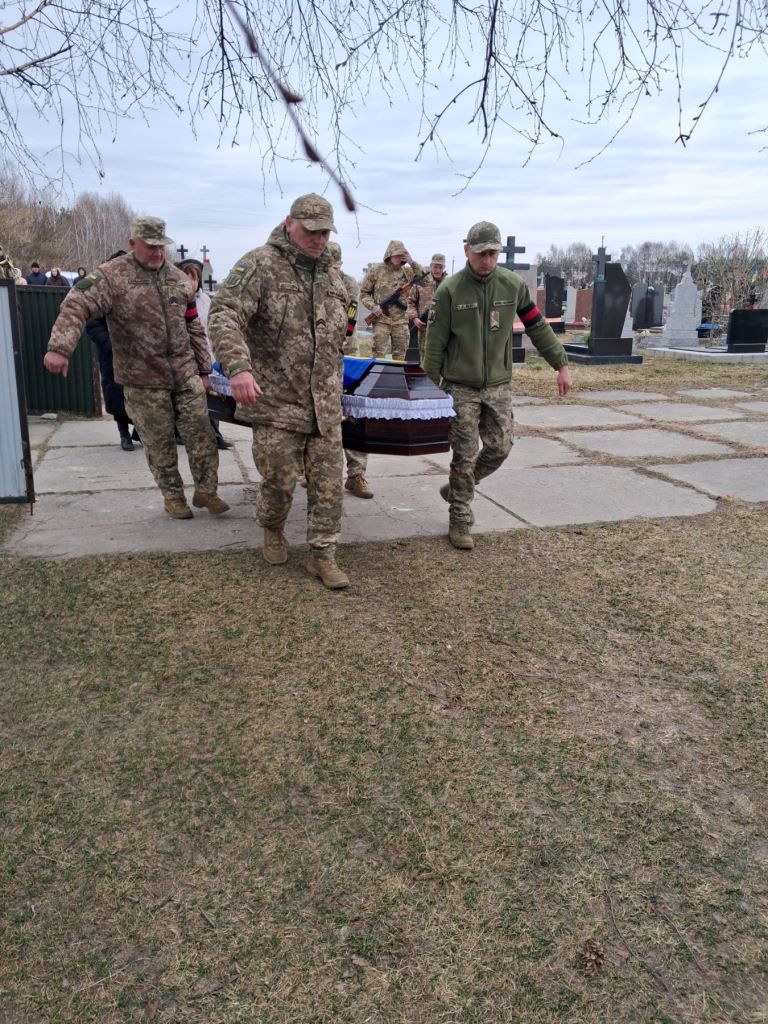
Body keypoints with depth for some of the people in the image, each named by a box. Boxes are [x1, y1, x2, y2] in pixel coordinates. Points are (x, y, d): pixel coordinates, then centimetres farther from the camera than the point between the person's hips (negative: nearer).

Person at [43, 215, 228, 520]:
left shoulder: (179, 279, 9)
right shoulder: (111, 276, -9)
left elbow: (194, 328, 14)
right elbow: (76, 307, -20)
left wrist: (203, 369, 14)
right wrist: (60, 348, -35)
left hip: (186, 375, 4)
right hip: (143, 381, -4)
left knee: (202, 435, 4)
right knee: (159, 444, 6)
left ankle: (206, 491, 21)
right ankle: (173, 496, 24)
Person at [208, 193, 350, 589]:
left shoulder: (329, 273, 13)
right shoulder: (259, 265, -9)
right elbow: (223, 315, -21)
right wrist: (237, 367, -36)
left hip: (325, 405, 6)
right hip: (277, 403, -5)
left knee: (328, 482, 4)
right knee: (280, 481, 3)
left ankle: (322, 555, 16)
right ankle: (272, 531, 34)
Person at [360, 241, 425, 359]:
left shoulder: (407, 271, 8)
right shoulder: (376, 270, 2)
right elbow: (364, 292, 5)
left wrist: (412, 262, -7)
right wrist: (372, 306, -12)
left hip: (401, 321, 3)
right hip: (381, 320, -3)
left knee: (400, 354, 8)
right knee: (379, 354, -5)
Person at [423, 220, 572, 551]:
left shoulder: (514, 285, 0)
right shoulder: (449, 291, -9)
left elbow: (538, 327, 8)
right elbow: (435, 342, -5)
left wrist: (561, 364, 7)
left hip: (499, 385, 4)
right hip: (461, 387, -3)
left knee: (499, 447, 4)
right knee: (465, 454, -3)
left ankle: (457, 489, 29)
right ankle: (459, 521, 10)